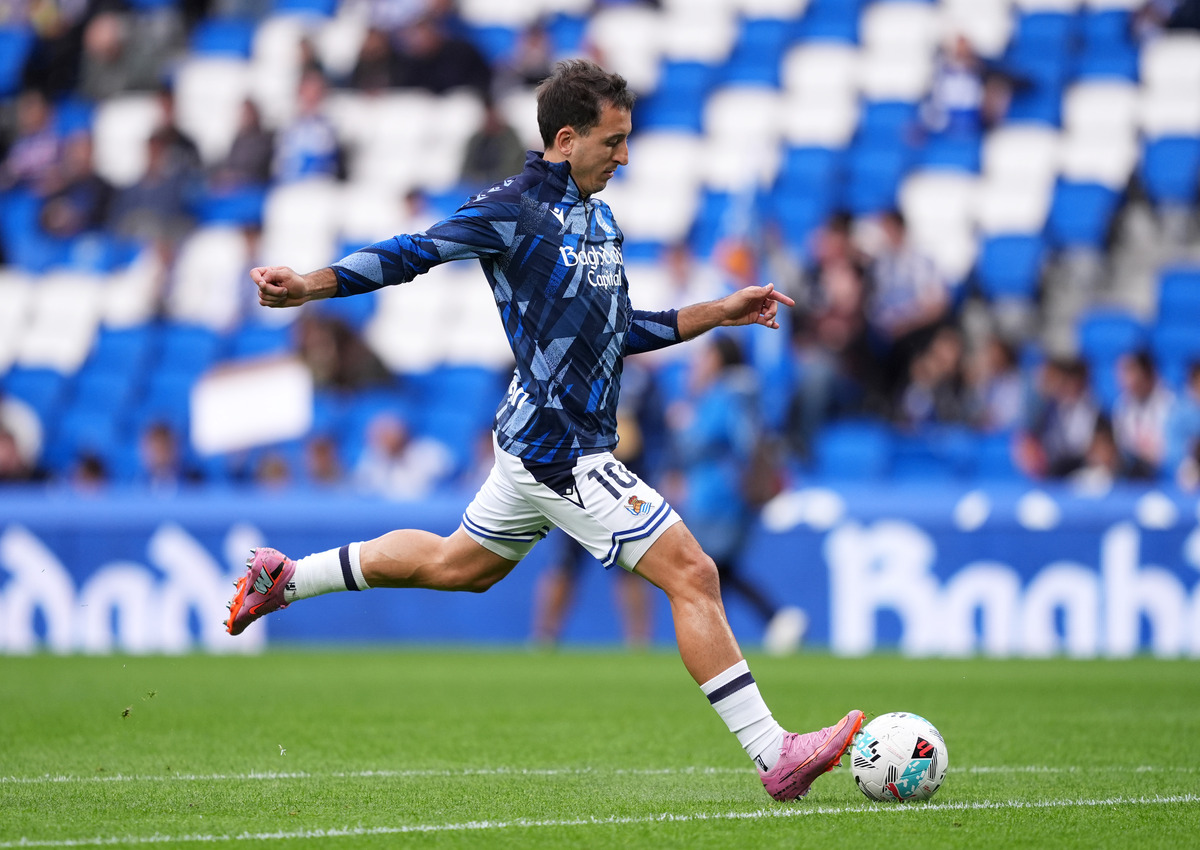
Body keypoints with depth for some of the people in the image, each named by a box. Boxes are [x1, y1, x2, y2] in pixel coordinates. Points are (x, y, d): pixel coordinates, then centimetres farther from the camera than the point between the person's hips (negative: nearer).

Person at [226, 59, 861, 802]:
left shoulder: (601, 221, 14)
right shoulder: (512, 209, -12)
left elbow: (621, 332, 24)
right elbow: (415, 253, -13)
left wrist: (719, 315, 19)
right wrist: (311, 285, -24)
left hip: (546, 441, 10)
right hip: (560, 450, -10)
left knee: (459, 564, 26)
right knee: (692, 574, -13)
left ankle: (285, 578, 39)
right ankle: (776, 756, -13)